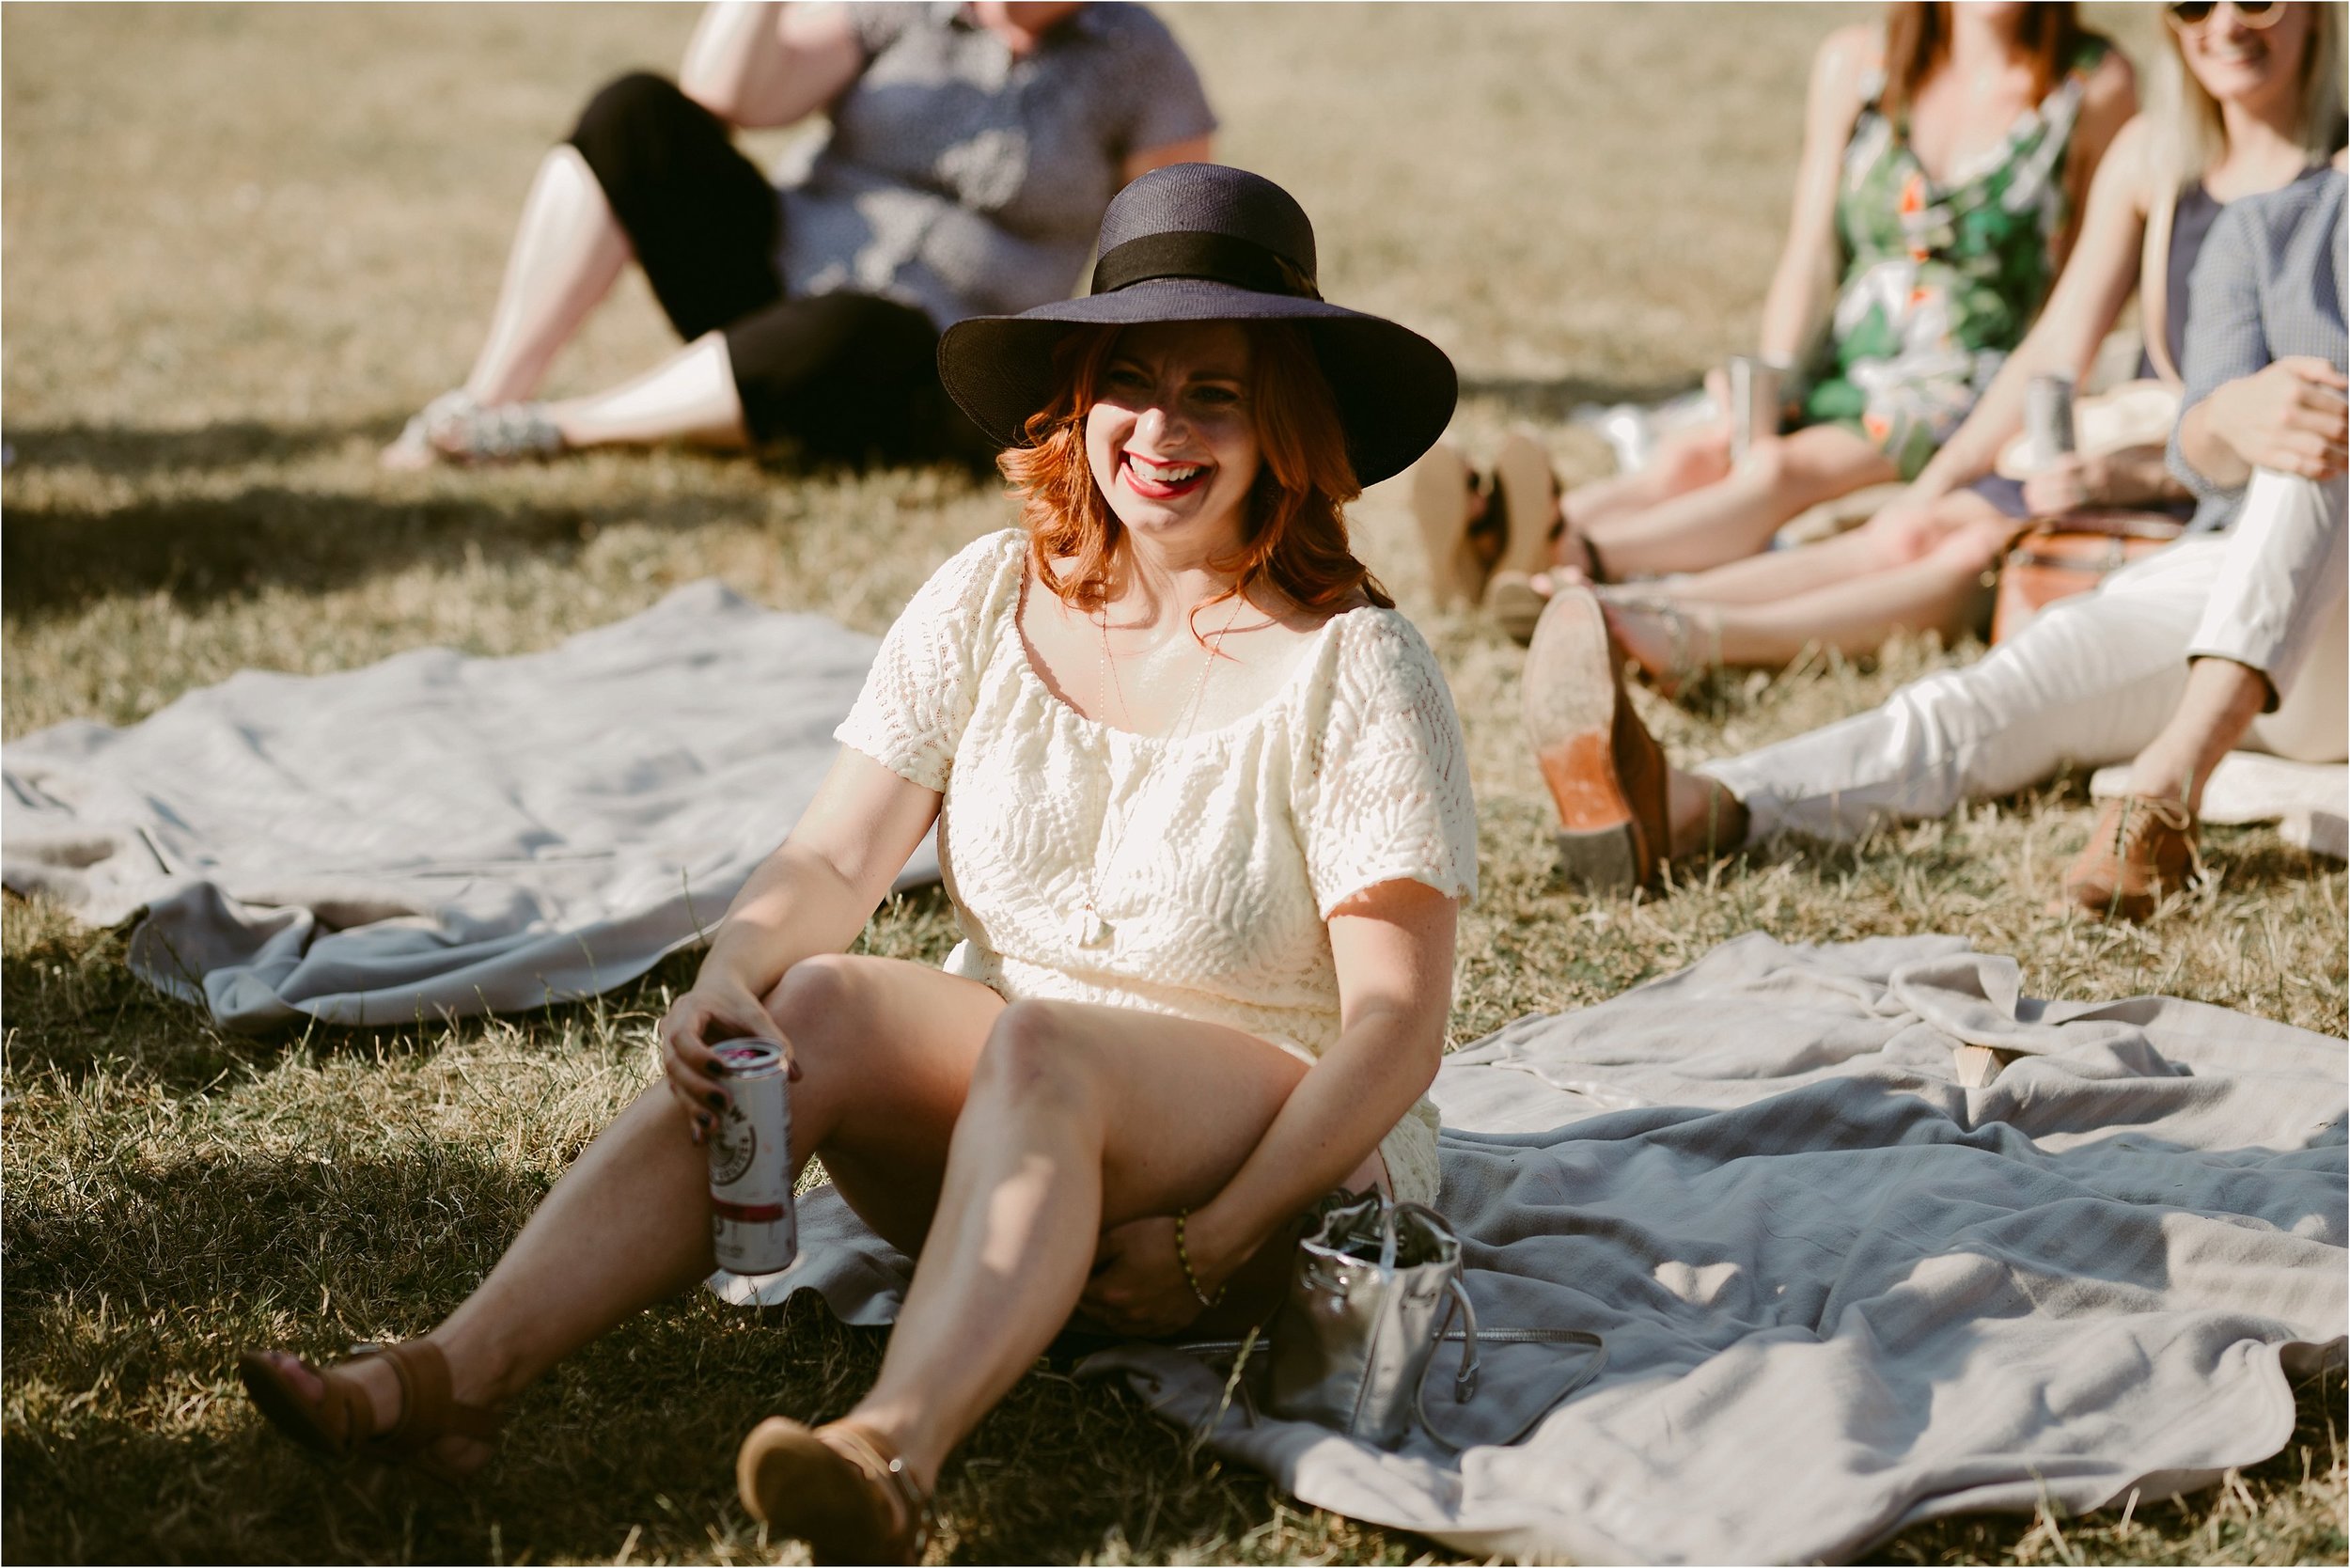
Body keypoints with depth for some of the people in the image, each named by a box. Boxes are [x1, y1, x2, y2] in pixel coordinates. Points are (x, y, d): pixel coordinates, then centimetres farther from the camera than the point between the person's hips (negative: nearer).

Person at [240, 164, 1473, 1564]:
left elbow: (1399, 1022, -12)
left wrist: (1204, 1247, -21)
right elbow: (834, 863, -2)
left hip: (1287, 1166, -4)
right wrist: (736, 969, -26)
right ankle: (458, 1374, -39)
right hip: (1002, 1133, 4)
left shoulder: (1354, 668, -9)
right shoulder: (988, 606, 4)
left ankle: (896, 1452, -57)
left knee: (1036, 1049, -35)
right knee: (822, 1002, -26)